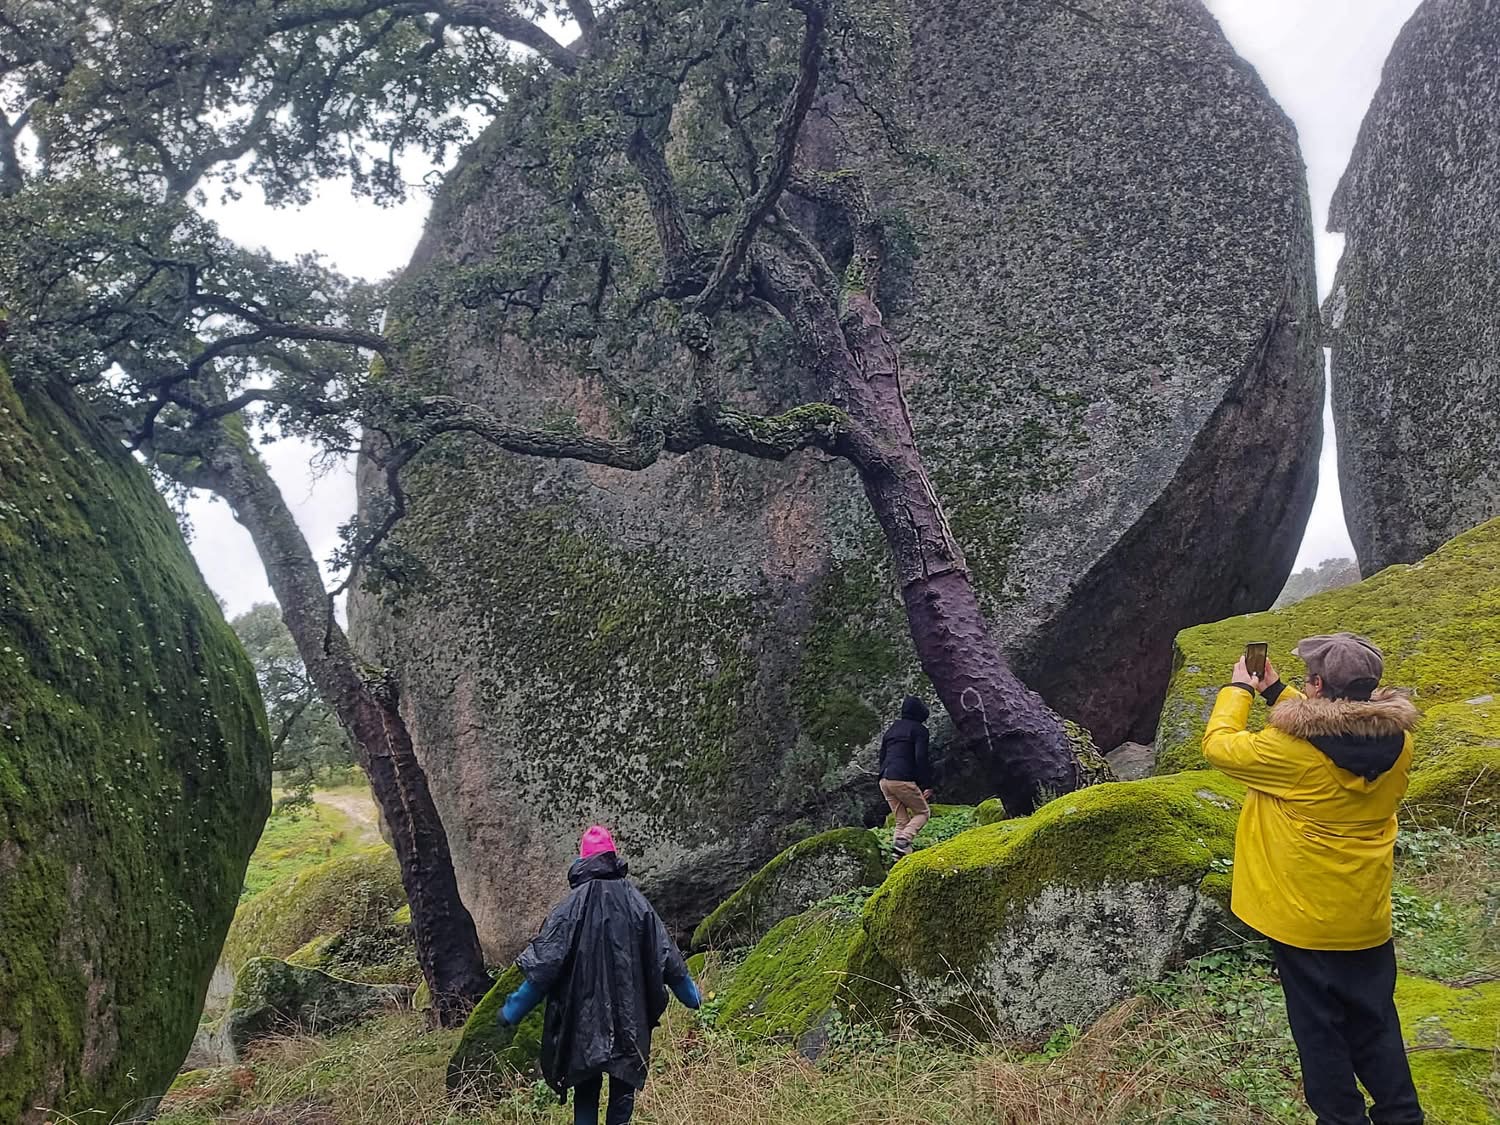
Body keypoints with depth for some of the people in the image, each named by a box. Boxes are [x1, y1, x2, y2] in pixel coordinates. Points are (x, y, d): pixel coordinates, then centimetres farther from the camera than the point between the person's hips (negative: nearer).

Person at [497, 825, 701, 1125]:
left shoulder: (574, 904, -8)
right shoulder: (635, 901, -2)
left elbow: (544, 965, -9)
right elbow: (666, 954, 4)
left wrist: (512, 1010, 1)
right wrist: (692, 995, 18)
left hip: (584, 1019, -1)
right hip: (630, 1019, 1)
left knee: (586, 1092, 12)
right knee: (623, 1088, 12)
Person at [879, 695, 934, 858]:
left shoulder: (892, 729, 22)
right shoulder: (919, 729, 0)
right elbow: (921, 758, -10)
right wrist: (927, 786, -9)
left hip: (884, 780, 7)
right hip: (903, 780, -7)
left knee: (902, 820, 12)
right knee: (923, 812, 7)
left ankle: (903, 854, -2)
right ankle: (903, 839, -16)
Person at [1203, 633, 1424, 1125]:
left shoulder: (1291, 749, -26)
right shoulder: (1396, 740, -9)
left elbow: (1218, 746, -11)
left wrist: (1240, 689, 3)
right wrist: (1276, 693, 11)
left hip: (1302, 917, -5)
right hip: (1367, 918, 5)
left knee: (1320, 1028, 13)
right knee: (1375, 1025, 22)